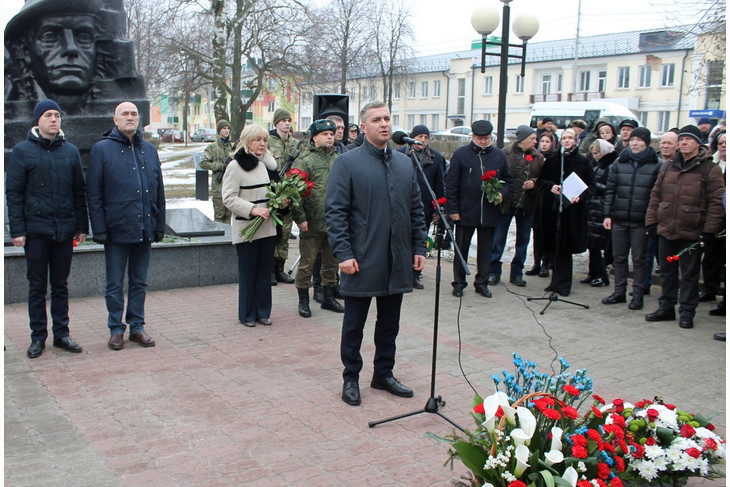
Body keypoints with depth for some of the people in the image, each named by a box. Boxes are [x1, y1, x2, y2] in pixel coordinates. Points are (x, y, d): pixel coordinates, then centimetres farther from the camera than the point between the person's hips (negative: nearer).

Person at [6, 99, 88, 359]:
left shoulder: (70, 151, 8)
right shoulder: (22, 151, 0)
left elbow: (80, 191, 11)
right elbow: (13, 193, -2)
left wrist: (82, 226, 7)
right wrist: (17, 230, -8)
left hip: (64, 230, 2)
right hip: (35, 230, -2)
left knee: (61, 285, 10)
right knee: (37, 286, 5)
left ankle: (61, 332, 19)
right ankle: (38, 336, 14)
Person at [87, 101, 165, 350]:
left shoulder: (149, 150, 11)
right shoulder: (102, 149, -1)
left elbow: (159, 192, 13)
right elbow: (93, 193, -5)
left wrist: (159, 225, 7)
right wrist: (99, 229, -11)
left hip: (144, 231, 4)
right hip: (116, 230, -4)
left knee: (139, 283, 12)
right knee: (115, 285, 6)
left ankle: (137, 327, 22)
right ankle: (116, 329, 17)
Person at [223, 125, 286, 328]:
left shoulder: (267, 163, 10)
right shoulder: (236, 165, -7)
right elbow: (229, 198, -12)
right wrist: (252, 209, -23)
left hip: (268, 226, 5)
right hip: (245, 228, -5)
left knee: (265, 271, 10)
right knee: (248, 273, 3)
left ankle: (263, 312, 21)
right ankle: (247, 314, 15)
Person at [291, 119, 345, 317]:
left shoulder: (338, 159, 13)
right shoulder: (304, 160, -7)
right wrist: (300, 218, -15)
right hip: (312, 224, -6)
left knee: (332, 262, 14)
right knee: (307, 263, 3)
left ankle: (328, 297, 28)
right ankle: (303, 301, 15)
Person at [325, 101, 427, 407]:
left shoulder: (405, 163, 11)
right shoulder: (347, 163, -6)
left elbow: (416, 210, 15)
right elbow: (335, 212, -9)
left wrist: (419, 247, 9)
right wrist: (343, 254, -16)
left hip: (397, 263, 5)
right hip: (361, 263, -5)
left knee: (389, 324, 15)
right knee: (354, 325, 8)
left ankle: (384, 375, 30)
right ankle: (351, 379, 22)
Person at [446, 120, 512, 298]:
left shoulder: (499, 156, 8)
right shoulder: (460, 154, -1)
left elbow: (507, 180, 18)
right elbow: (451, 183, -2)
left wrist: (502, 193, -4)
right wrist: (453, 209, -6)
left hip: (489, 213, 3)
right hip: (465, 212, -3)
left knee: (485, 249, 10)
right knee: (461, 249, 5)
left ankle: (482, 283, 21)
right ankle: (459, 283, 16)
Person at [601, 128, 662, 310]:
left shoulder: (656, 166, -3)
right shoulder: (619, 163, 7)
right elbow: (610, 190, 8)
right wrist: (607, 215, 2)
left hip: (641, 221, -3)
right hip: (619, 219, 3)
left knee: (639, 259, 5)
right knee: (619, 257, 11)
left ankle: (638, 295, 14)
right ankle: (619, 292, 22)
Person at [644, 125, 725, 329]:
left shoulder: (710, 169, -5)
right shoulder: (668, 167, 10)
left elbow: (716, 202, -8)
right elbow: (656, 195, 13)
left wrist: (709, 229, -12)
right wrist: (651, 220, 6)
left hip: (691, 233, -5)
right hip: (666, 230, 5)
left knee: (690, 274, 4)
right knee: (667, 272, 13)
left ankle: (687, 312, 14)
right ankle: (666, 308, 24)